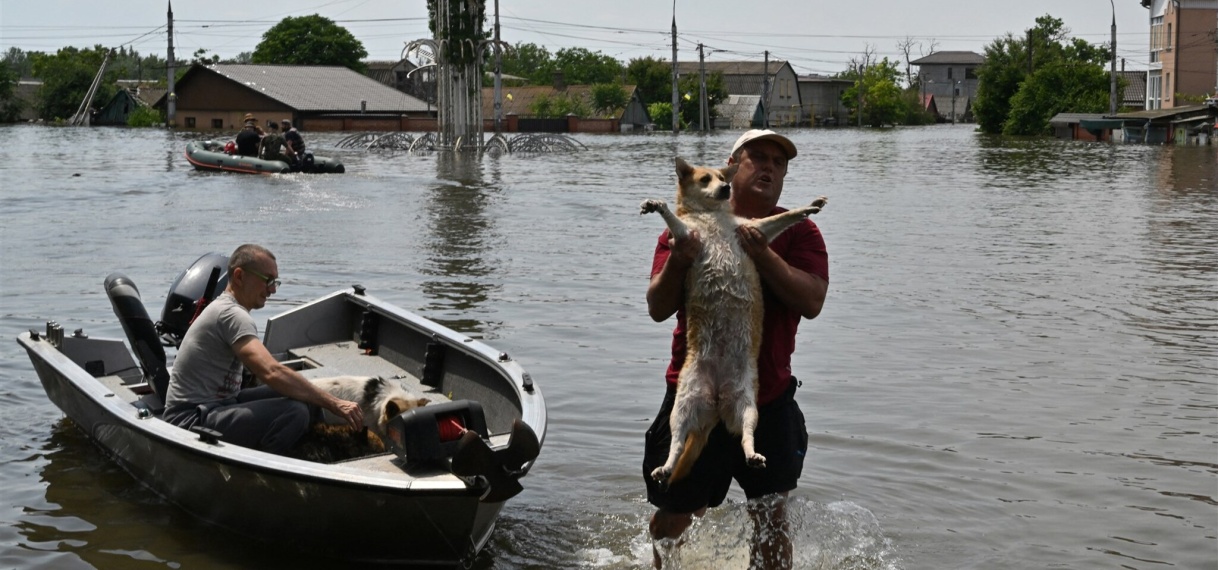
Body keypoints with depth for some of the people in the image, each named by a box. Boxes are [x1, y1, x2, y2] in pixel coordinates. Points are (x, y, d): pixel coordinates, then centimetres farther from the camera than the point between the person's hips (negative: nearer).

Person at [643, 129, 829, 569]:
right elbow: (658, 309, -5)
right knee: (672, 519, 12)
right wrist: (677, 261, -24)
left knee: (772, 516, 4)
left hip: (768, 400, 0)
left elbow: (812, 302, -15)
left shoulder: (797, 231, 0)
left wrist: (761, 254, -25)